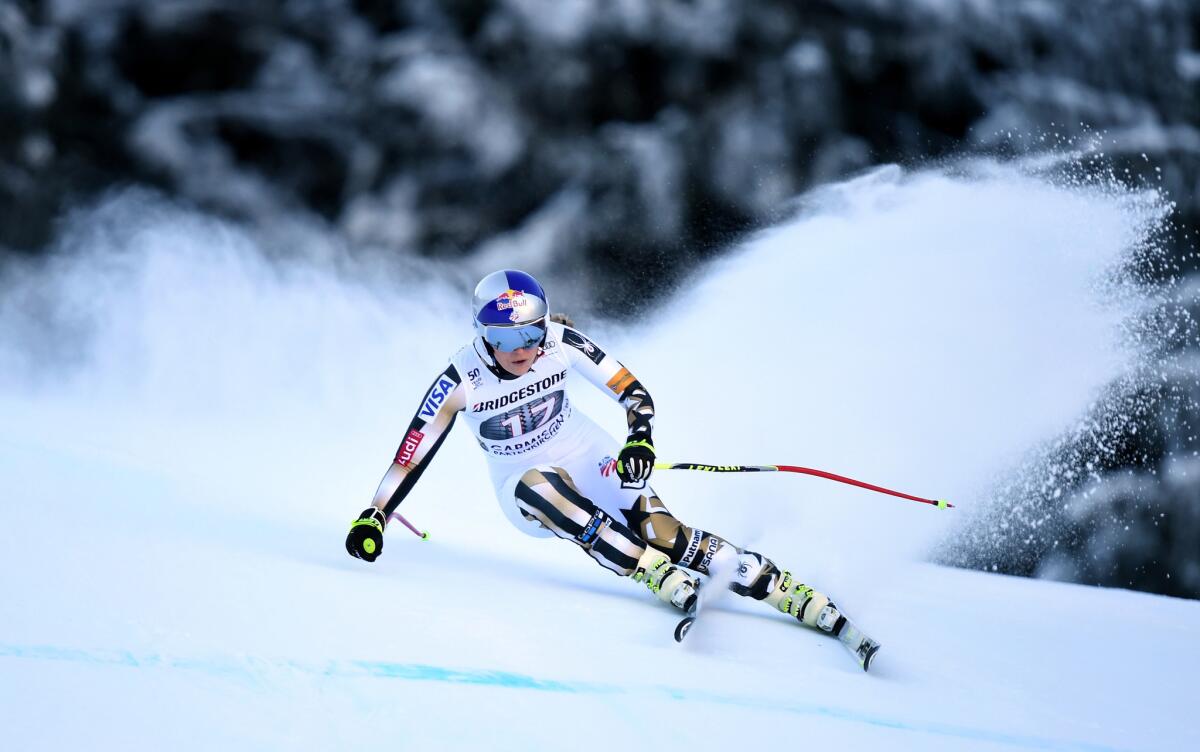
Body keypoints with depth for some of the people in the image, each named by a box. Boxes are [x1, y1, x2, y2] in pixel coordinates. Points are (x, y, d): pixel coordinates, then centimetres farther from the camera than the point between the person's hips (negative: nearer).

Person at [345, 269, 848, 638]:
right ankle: (668, 584, -39)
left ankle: (802, 599, -24)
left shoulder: (561, 343, -17)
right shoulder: (462, 380, -20)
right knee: (541, 487, -38)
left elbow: (633, 392, -11)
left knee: (663, 534, -23)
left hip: (589, 459, 1)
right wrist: (374, 516, -19)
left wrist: (640, 438, -30)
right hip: (526, 491, 0)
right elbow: (412, 453, -14)